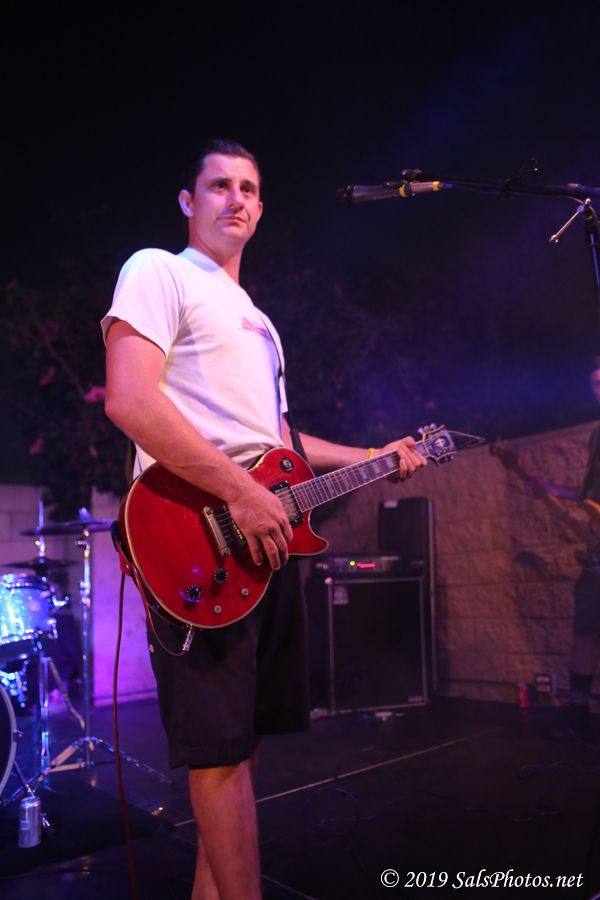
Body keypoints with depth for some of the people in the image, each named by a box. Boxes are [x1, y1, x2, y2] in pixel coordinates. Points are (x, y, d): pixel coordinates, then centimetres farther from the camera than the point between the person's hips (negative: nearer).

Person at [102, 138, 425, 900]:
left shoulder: (259, 322, 25)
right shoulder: (158, 272, -1)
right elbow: (129, 399, -18)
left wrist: (372, 458, 20)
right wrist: (242, 493, -21)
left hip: (269, 536, 9)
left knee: (245, 732, 14)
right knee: (221, 744, -6)